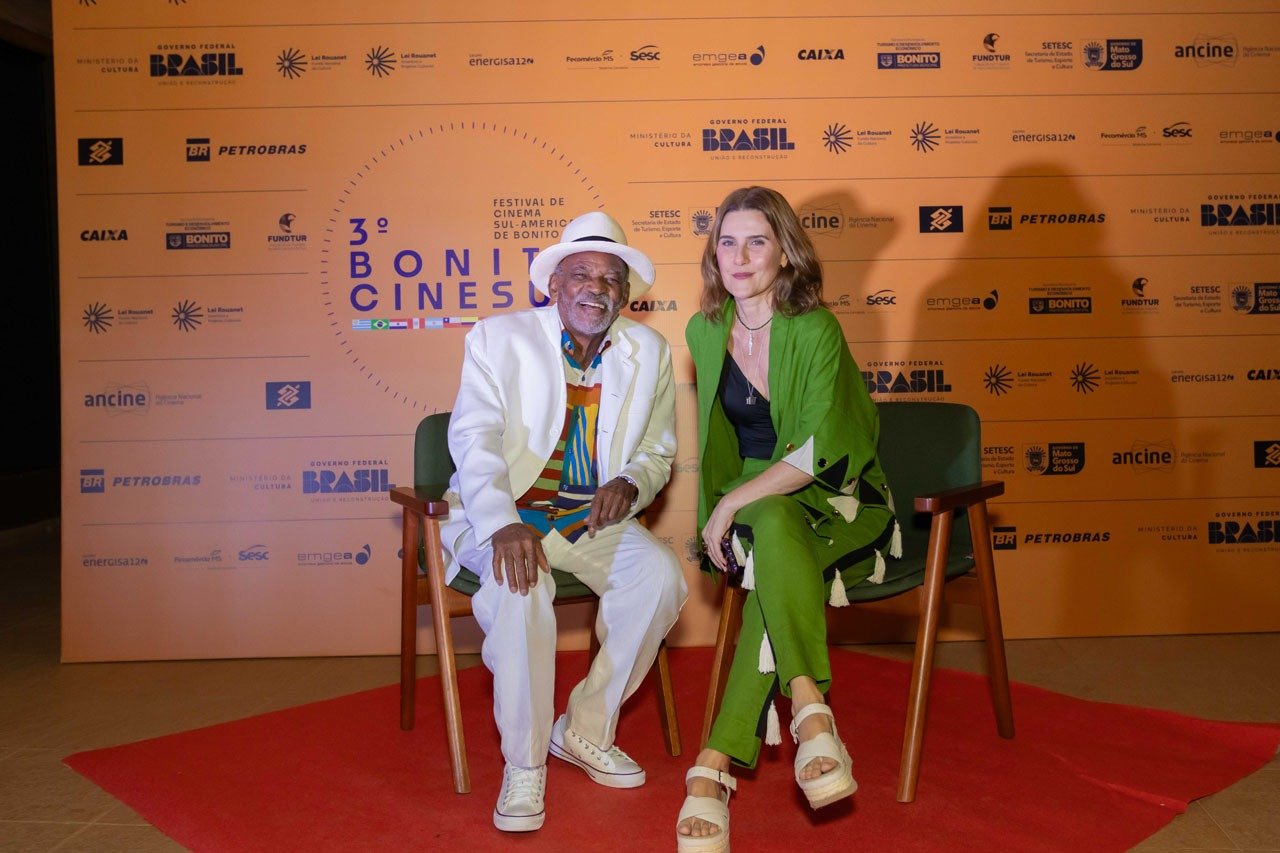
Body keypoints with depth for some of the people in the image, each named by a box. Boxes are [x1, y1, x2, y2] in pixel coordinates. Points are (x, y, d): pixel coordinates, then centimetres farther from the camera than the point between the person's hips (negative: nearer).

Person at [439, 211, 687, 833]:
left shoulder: (649, 351, 9)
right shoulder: (497, 338, -1)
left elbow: (658, 450, 15)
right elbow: (474, 438, -12)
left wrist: (631, 483, -11)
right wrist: (503, 525, -30)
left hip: (594, 518, 4)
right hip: (502, 515, -3)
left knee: (661, 575, -24)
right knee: (522, 585, -34)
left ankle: (586, 732, -3)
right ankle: (524, 765, -15)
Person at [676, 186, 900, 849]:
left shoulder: (814, 330, -14)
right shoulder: (705, 331, 4)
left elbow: (820, 449, -22)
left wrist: (733, 503, -24)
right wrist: (722, 509, 6)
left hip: (834, 502, -3)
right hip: (753, 501, 3)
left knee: (771, 524, -38)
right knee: (771, 529, -36)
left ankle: (715, 765, -39)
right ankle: (810, 709, -40)